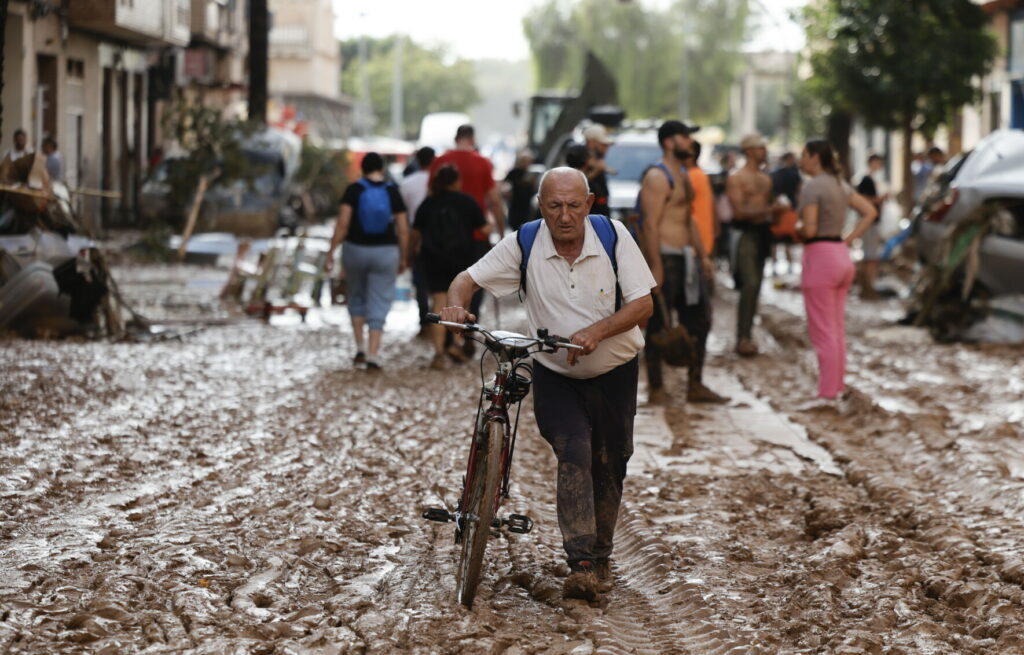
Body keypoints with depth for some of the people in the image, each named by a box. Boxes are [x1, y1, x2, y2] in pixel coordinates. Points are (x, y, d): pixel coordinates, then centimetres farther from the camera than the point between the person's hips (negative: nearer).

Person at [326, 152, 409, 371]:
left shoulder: (354, 190, -6)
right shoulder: (392, 192, -3)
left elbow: (343, 223, -13)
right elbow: (403, 230, -3)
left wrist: (331, 252, -7)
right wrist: (403, 258, 9)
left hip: (355, 250, 0)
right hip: (385, 253, 0)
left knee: (357, 297, 21)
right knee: (378, 304, 5)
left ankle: (360, 347, 13)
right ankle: (372, 355, -4)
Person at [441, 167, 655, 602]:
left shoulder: (614, 236, -13)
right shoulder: (524, 245, -13)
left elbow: (643, 304, -14)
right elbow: (469, 278, -9)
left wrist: (596, 331, -31)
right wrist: (456, 304, -33)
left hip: (614, 373, 1)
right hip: (554, 375, -1)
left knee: (609, 465, 9)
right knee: (574, 455, -21)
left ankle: (600, 557, 29)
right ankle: (580, 564, -24)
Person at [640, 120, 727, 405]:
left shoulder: (682, 175, 19)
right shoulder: (656, 178, -12)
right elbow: (651, 224, -18)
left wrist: (703, 256, 21)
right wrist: (656, 266, -23)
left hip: (686, 258, 10)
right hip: (665, 257, -10)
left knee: (698, 322, 10)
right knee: (658, 326, -2)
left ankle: (695, 386, 16)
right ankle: (656, 389, 3)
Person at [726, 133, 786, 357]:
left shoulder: (765, 179, 17)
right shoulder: (736, 178, -6)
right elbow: (740, 211, -15)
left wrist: (777, 210, 5)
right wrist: (769, 210, -20)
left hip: (762, 232, 8)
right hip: (745, 233, -8)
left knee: (755, 286, 8)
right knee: (750, 284, -17)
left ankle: (746, 335, 13)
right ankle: (743, 338, -17)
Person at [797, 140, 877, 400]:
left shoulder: (812, 187, -13)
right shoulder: (840, 184, 13)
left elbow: (809, 229, -20)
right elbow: (870, 212, 14)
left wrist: (795, 230, 1)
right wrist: (849, 239, 10)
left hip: (820, 257, -9)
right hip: (842, 256, 9)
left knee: (823, 332, -5)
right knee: (837, 329, 13)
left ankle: (827, 393, -4)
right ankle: (837, 388, 17)